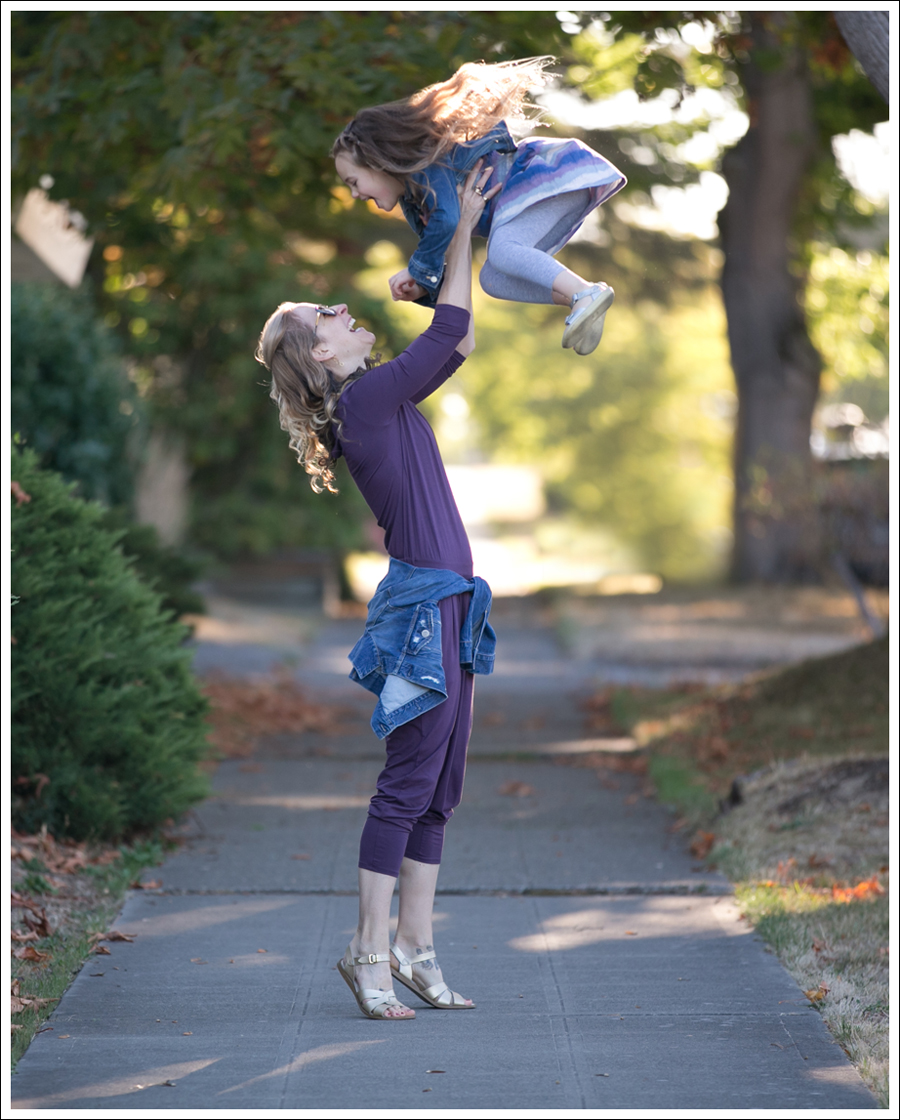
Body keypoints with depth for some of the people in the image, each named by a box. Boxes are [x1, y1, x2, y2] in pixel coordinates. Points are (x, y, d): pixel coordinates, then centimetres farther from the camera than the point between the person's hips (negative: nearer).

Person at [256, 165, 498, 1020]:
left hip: (446, 604, 9)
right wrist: (463, 231, -1)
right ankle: (369, 948, -2)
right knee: (409, 781, -7)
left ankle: (414, 947, 13)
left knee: (438, 786, 9)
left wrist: (455, 244, 21)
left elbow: (456, 345, 26)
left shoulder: (380, 398, 16)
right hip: (423, 603, -9)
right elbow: (449, 336, -8)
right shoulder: (366, 399, -10)